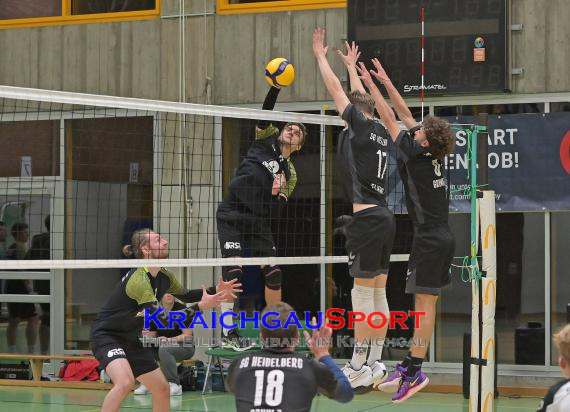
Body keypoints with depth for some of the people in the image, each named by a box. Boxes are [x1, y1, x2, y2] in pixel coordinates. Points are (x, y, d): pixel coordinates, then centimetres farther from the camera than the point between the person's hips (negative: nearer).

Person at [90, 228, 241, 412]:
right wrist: (200, 306, -32)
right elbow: (163, 320, -31)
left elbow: (184, 294, 20)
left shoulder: (164, 277, -1)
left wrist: (214, 292, 5)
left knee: (162, 389, 10)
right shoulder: (139, 280, -27)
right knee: (125, 382, -33)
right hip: (106, 335, -9)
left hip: (131, 340, 9)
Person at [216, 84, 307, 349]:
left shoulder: (290, 173, 15)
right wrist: (276, 86, -20)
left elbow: (275, 210, 7)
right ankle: (228, 333, -10)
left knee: (274, 274, 0)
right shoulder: (267, 138, 9)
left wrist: (278, 195, -13)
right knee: (233, 272, -15)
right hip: (232, 216, -4)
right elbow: (265, 111, -7)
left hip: (259, 221, 5)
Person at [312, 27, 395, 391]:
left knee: (362, 295, -7)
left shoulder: (359, 126, -5)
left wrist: (321, 54, 15)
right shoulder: (380, 131, 14)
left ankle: (359, 367, -6)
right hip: (385, 217, 8)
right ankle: (375, 364, 11)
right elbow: (360, 97, 32)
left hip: (366, 217, -8)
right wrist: (352, 66, 46)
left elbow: (335, 88, 3)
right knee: (378, 294, 9)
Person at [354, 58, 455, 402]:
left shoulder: (416, 154, -11)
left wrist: (371, 86, 4)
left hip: (430, 241, -9)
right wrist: (386, 81, 21)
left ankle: (414, 371, -9)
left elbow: (390, 119, -5)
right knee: (429, 302, 7)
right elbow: (406, 116, 17)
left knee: (425, 302, -9)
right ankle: (410, 366, 11)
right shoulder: (434, 155, 9)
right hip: (443, 238, 9)